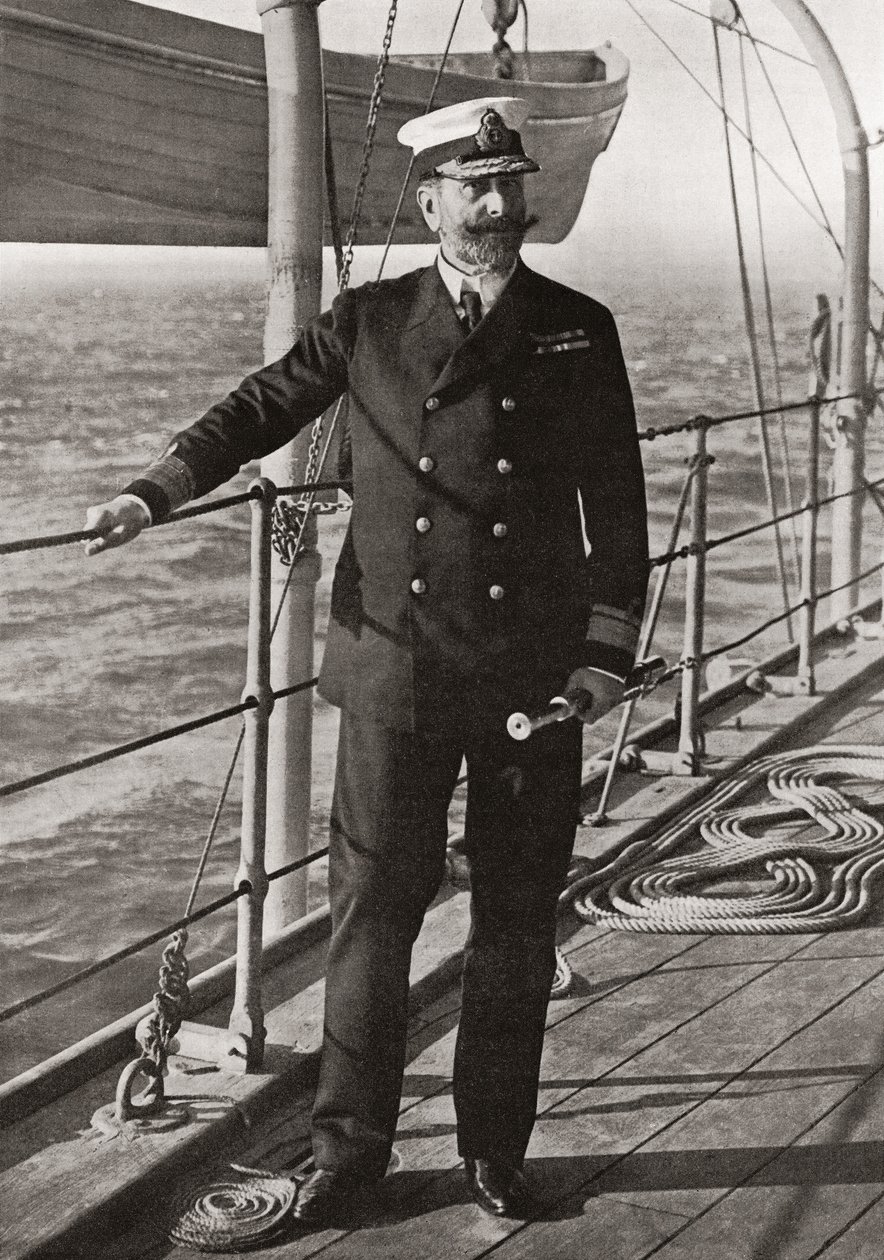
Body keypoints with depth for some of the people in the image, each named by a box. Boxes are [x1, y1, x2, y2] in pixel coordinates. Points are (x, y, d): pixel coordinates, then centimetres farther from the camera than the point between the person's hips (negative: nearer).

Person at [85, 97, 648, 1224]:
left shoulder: (578, 330, 4)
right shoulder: (366, 323, 4)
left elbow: (616, 505, 5)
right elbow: (262, 408, 10)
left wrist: (608, 652, -2)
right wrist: (154, 493, -4)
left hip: (535, 676, 1)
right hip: (394, 669, 0)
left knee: (516, 922, 10)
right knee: (372, 909, 4)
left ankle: (494, 1146, 26)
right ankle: (349, 1143, 21)